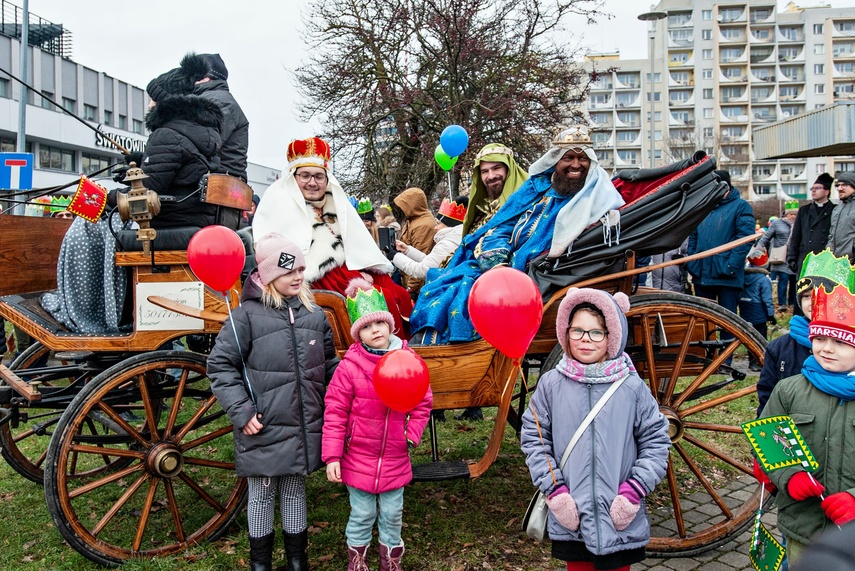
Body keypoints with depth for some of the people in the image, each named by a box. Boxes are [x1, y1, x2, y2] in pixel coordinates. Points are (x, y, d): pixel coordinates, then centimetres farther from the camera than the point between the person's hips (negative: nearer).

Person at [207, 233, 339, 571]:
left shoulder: (315, 314, 4)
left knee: (295, 492, 18)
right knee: (262, 494, 13)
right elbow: (220, 365, -8)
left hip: (305, 428, 4)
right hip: (263, 429, -3)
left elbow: (329, 365, 14)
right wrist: (240, 411, -13)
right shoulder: (247, 315, -10)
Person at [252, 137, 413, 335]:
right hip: (316, 279, -7)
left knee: (402, 296, -13)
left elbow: (359, 245, 20)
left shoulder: (337, 200, 20)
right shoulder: (280, 200, 4)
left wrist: (365, 271, 3)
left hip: (348, 271, 7)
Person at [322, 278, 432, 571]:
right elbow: (334, 412, -11)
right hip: (359, 458, -2)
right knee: (362, 515, 13)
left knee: (392, 515, 17)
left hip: (395, 458, 2)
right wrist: (332, 456, -12)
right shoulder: (350, 366, -13)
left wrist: (412, 435, -6)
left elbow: (423, 403, 5)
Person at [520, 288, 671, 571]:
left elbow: (656, 441, 0)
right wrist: (553, 488, -8)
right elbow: (533, 437, 0)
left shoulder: (632, 387, -6)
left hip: (620, 520, 0)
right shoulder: (551, 384, -5)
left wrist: (634, 490, -9)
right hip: (570, 517, 1)